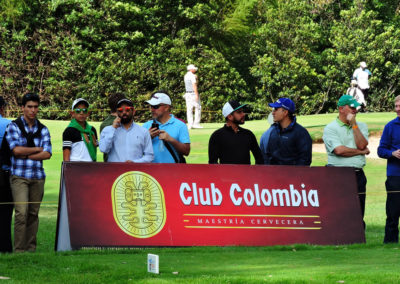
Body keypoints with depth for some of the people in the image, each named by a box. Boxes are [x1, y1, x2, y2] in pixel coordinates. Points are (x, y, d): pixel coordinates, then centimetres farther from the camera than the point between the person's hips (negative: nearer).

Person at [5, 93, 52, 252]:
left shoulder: (43, 129, 11)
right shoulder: (14, 126, 1)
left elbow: (47, 154, 1)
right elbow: (16, 150, -12)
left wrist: (26, 155, -7)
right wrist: (37, 149, -3)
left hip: (38, 176, 4)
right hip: (19, 176, -4)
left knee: (33, 213, 4)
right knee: (21, 212, -13)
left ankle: (31, 248, 9)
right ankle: (19, 250, -13)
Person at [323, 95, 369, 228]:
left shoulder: (361, 126, 15)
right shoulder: (330, 128, 1)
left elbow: (361, 145, -3)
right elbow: (339, 150, -13)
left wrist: (353, 124, -3)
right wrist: (361, 151, -3)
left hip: (358, 175, 4)